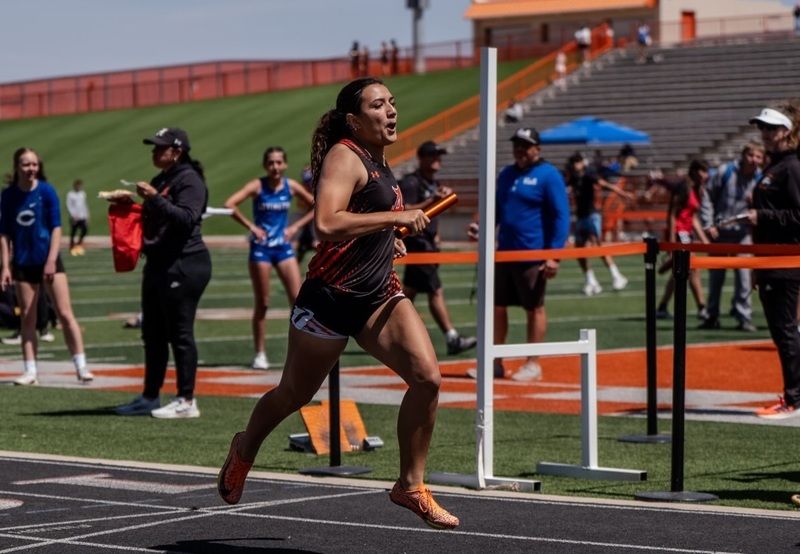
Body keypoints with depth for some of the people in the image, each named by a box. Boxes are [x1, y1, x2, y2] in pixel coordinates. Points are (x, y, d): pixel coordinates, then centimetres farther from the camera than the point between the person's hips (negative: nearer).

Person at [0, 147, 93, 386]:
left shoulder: (46, 191, -5)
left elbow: (56, 227, -5)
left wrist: (51, 261, -12)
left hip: (49, 261, -2)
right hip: (23, 264, 2)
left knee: (65, 313, -6)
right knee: (27, 319, 5)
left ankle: (81, 367, -5)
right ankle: (30, 371, 10)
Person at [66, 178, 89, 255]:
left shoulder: (82, 194, 12)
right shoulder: (70, 194, -6)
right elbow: (69, 206, -10)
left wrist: (86, 216, 14)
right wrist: (74, 215, -19)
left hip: (82, 217, 5)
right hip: (74, 217, -5)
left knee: (84, 230, -7)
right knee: (72, 233, 0)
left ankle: (79, 244, 14)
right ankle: (72, 248, 9)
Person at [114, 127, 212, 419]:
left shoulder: (189, 180, -10)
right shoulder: (160, 180, 19)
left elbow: (186, 219, -23)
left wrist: (155, 199, -26)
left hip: (183, 266, -10)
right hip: (158, 265, 10)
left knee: (180, 333, -8)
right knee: (152, 333, 13)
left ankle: (186, 401, -5)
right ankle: (150, 397, 21)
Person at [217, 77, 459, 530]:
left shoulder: (376, 159, 12)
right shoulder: (344, 157, -15)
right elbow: (327, 224, -32)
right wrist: (396, 218, -29)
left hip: (379, 296, 7)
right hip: (331, 297, -7)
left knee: (428, 377, -14)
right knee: (295, 395, 13)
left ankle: (411, 485, -2)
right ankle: (245, 450, 44)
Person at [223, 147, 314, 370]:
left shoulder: (291, 186, 1)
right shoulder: (258, 186, -10)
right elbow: (229, 205, -21)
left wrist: (296, 226, 2)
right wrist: (251, 226, -19)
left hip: (284, 247, 3)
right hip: (261, 248, -3)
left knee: (298, 300, -5)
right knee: (262, 303, 3)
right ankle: (260, 354, 11)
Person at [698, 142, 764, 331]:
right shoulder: (725, 172, -8)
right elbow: (707, 196, -2)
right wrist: (708, 224, -8)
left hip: (742, 233, 0)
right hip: (719, 232, 0)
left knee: (744, 274, -9)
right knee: (715, 275, 9)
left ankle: (744, 317, -2)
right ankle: (712, 317, 21)